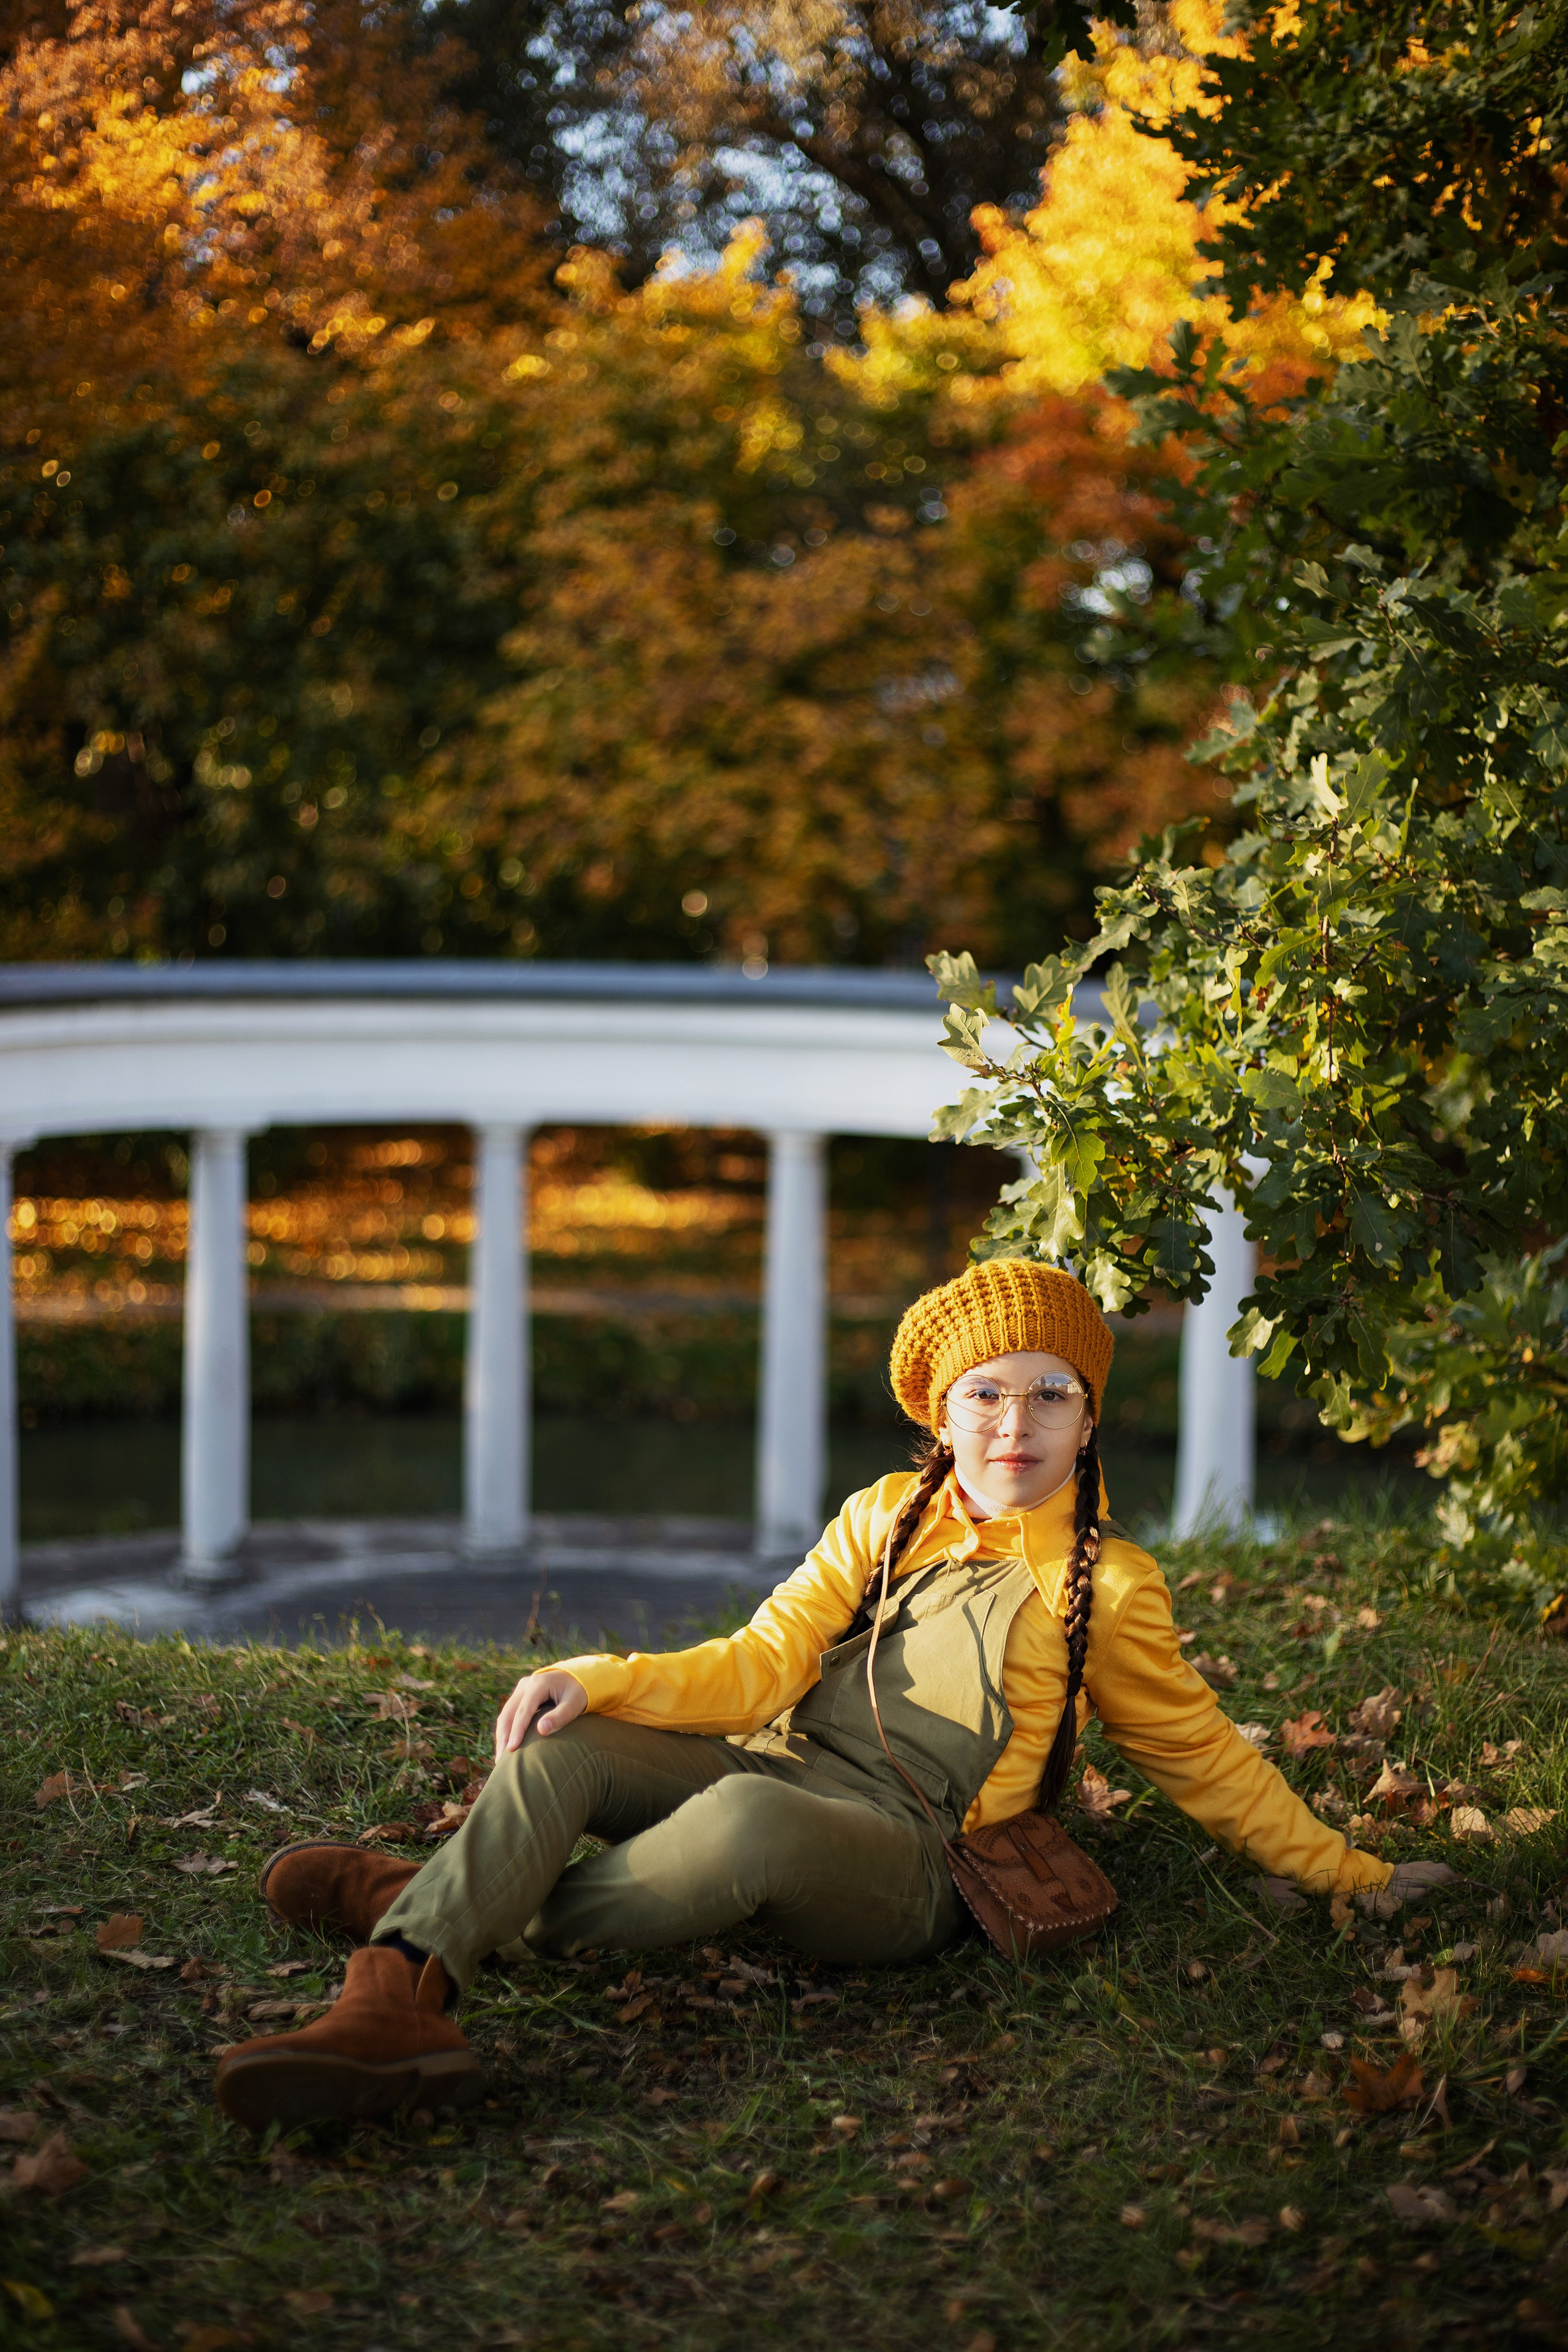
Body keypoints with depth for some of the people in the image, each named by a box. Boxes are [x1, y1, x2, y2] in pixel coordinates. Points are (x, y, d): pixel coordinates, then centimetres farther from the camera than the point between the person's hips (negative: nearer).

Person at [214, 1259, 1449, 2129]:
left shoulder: (1107, 1590, 5)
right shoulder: (884, 1518, 15)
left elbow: (1203, 1755, 16)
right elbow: (762, 1667, 8)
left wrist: (1345, 1872, 15)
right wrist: (596, 1681, -7)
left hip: (906, 1852, -5)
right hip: (774, 1765, 5)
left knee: (748, 1817, -38)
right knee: (558, 1747, -22)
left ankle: (460, 1913, -19)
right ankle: (393, 2004, -42)